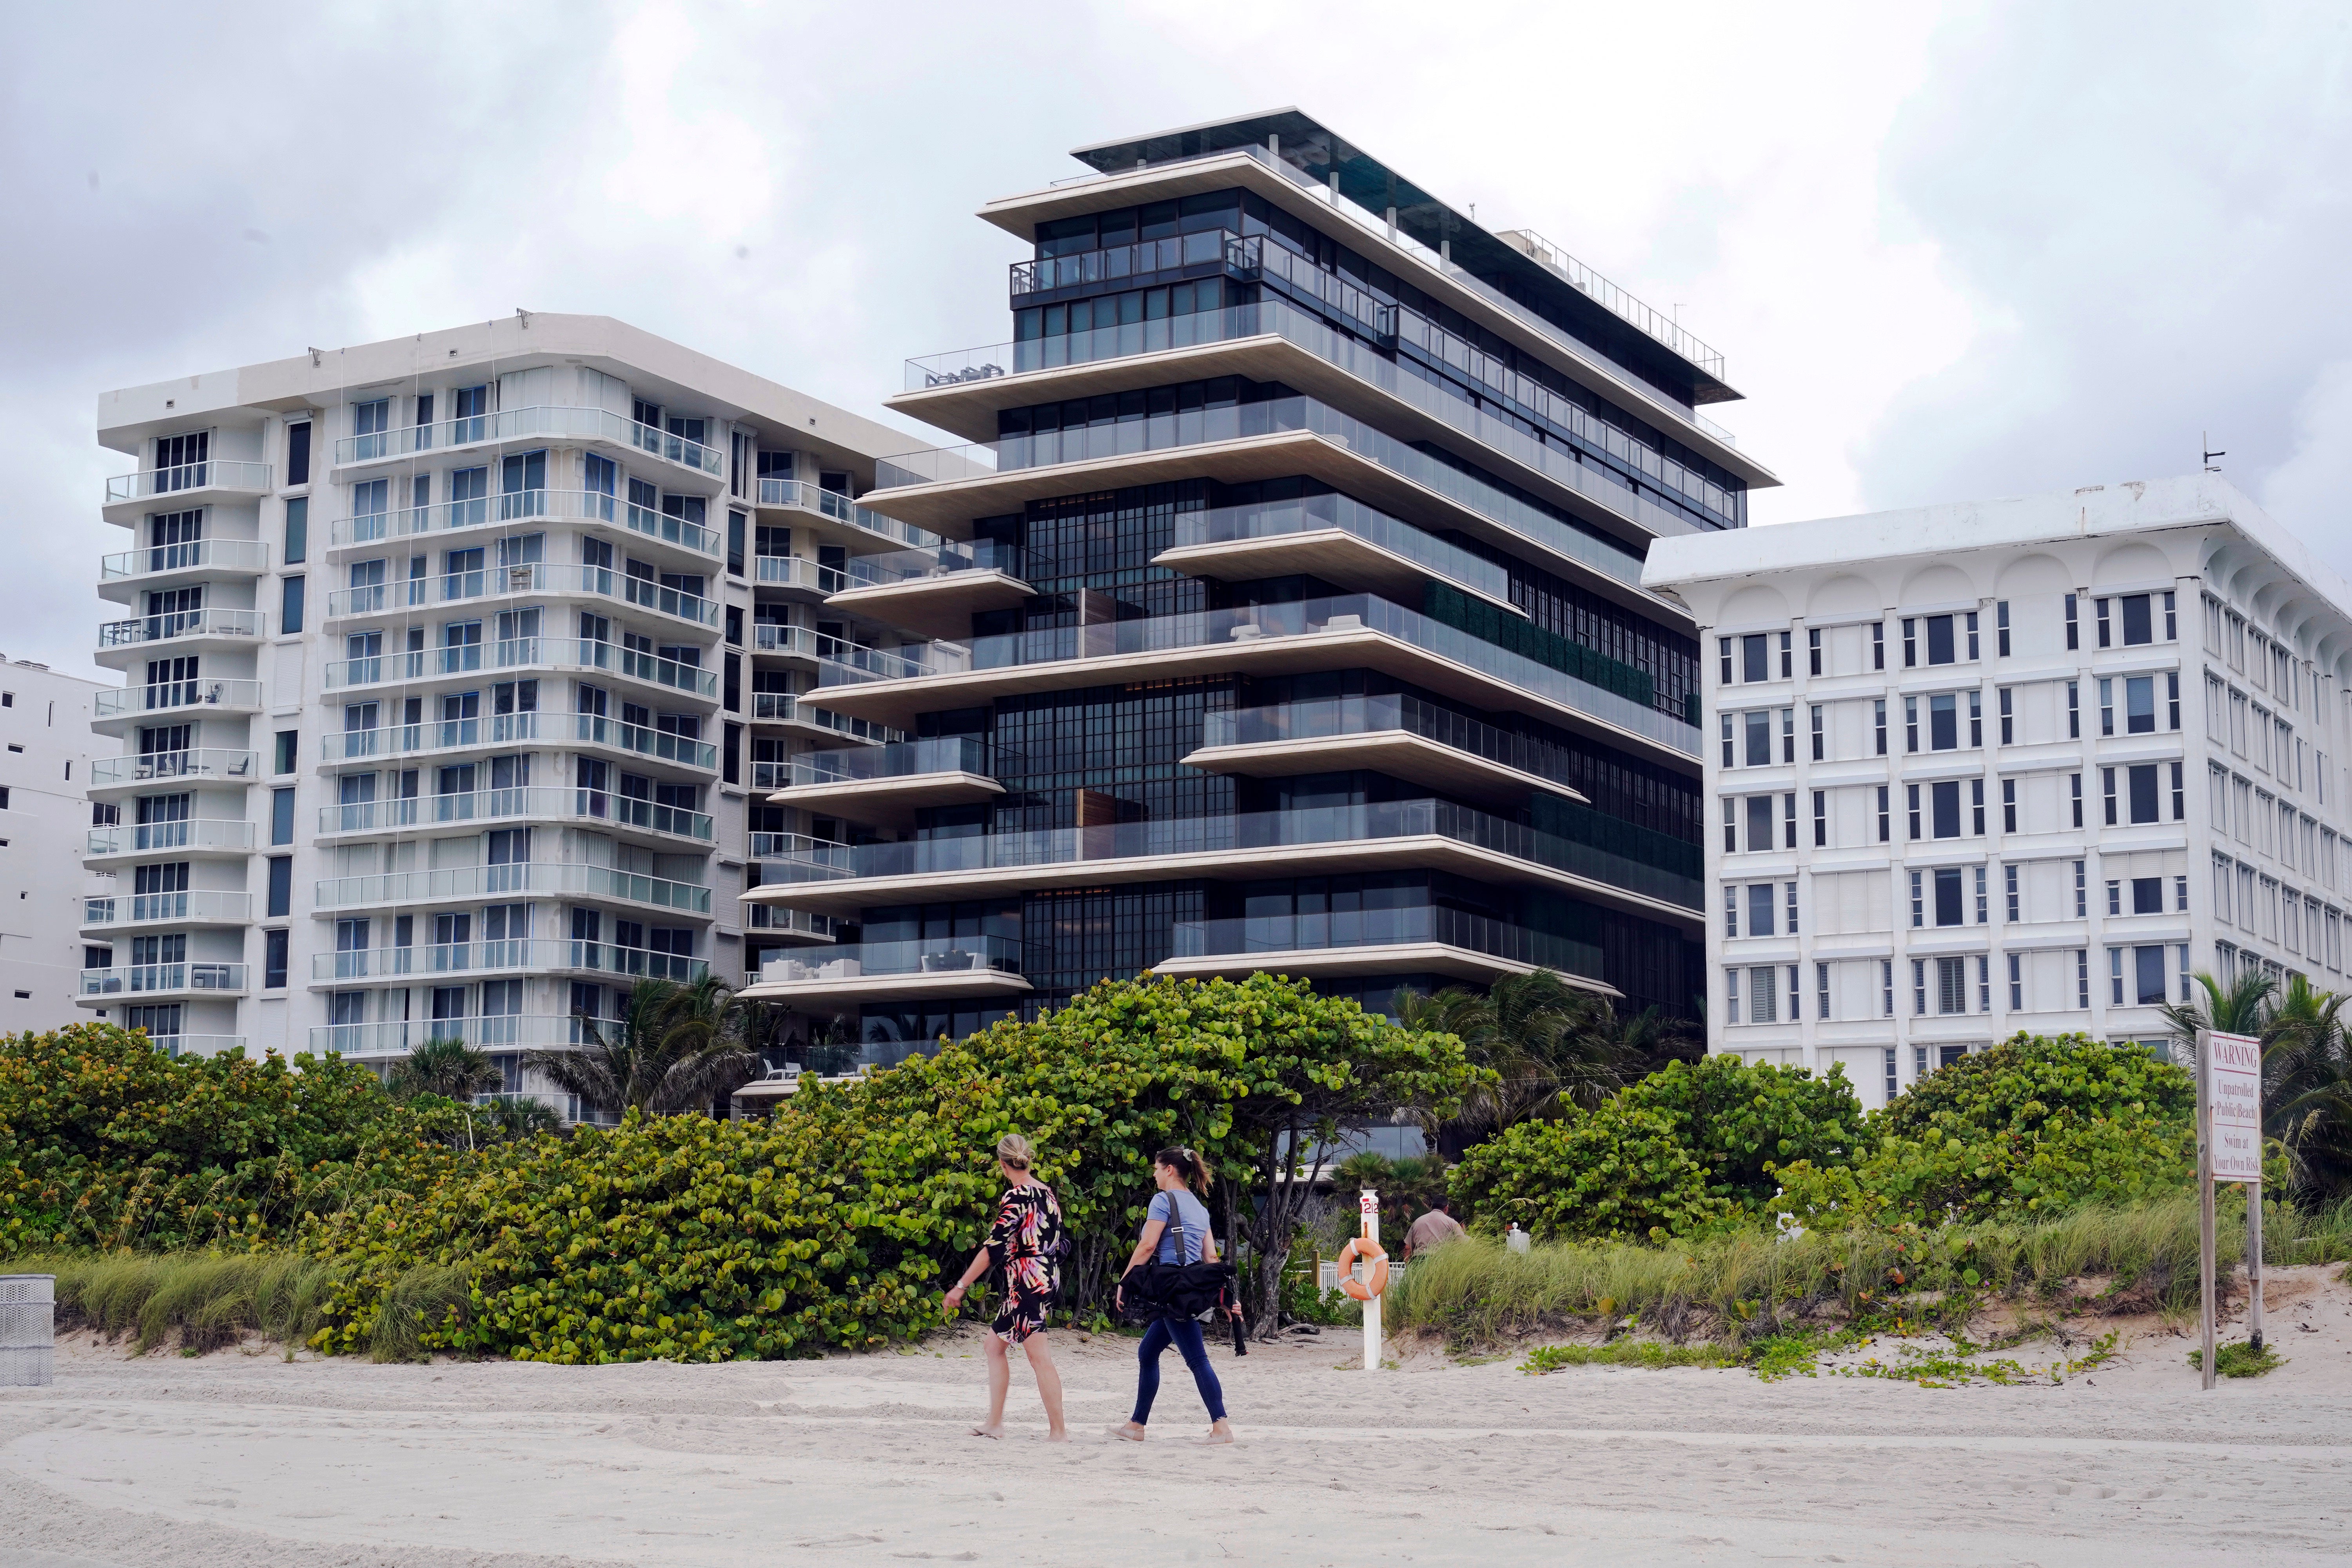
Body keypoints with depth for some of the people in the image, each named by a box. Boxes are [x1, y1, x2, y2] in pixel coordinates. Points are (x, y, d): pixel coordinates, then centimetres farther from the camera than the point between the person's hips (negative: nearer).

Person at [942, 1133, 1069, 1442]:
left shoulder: (1016, 1197, -14)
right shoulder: (1047, 1192, 9)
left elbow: (993, 1247, -18)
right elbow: (1057, 1241, 15)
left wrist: (961, 1286, -14)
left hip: (1027, 1280, -9)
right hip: (1047, 1279, 9)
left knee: (1039, 1357, -6)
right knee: (996, 1344, 17)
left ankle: (1058, 1431, -6)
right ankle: (995, 1422, 19)